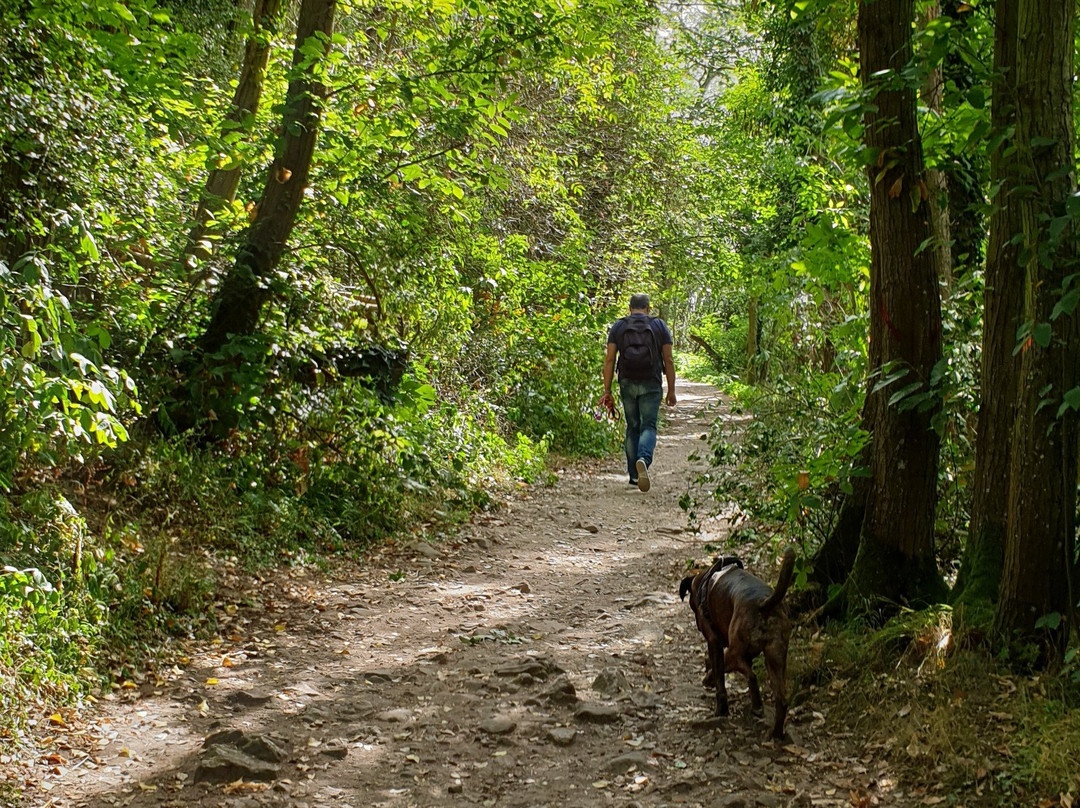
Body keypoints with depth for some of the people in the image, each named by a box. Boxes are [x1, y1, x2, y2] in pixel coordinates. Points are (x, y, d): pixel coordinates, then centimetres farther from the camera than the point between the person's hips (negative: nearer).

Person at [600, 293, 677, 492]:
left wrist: (607, 391, 1)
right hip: (651, 385, -2)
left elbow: (609, 360, 0)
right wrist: (671, 390, 5)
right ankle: (644, 459, -30)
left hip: (627, 384, 2)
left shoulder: (618, 327, 6)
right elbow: (668, 361, 1)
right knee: (648, 426, -1)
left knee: (632, 427, 12)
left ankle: (634, 475, 12)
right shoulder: (659, 326, 4)